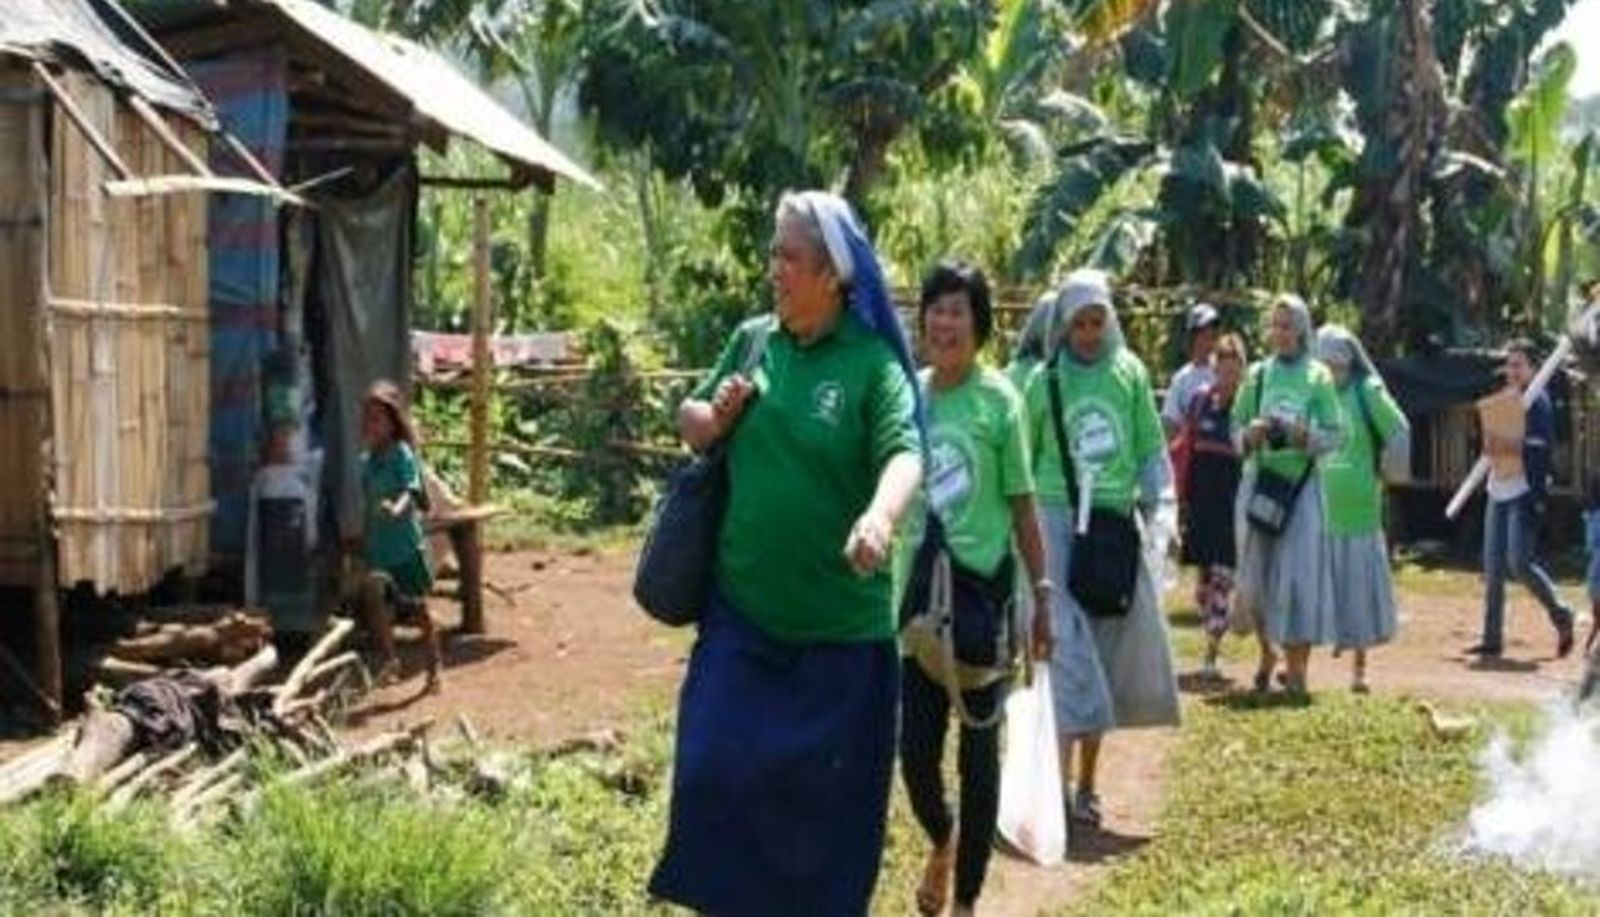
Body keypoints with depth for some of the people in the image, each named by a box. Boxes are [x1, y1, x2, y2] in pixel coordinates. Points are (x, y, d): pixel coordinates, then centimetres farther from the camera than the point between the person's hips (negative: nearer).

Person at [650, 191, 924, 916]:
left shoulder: (872, 363, -9)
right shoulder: (751, 341, 6)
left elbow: (905, 452, -24)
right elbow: (689, 422, 18)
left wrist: (880, 517, -45)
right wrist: (713, 419, -6)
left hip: (840, 626, -4)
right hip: (742, 610, 4)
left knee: (829, 797, 8)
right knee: (716, 771, 2)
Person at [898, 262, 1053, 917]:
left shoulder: (998, 399, -5)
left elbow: (1023, 505, -2)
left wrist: (1042, 596, -2)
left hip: (984, 587, -3)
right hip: (921, 588, 3)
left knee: (979, 749, 6)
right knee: (915, 746, 4)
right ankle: (941, 842, 37)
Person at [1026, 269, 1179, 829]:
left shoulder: (1129, 372, 6)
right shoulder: (1045, 381, 1)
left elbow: (1152, 446, 11)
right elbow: (1023, 458, 9)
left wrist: (1151, 497, 1)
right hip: (1059, 518, -3)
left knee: (1111, 646, 6)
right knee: (1068, 644, -9)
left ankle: (1088, 778, 16)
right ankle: (1062, 780, -9)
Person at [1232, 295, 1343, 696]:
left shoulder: (1317, 377, 2)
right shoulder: (1258, 374, 7)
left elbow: (1337, 435, 0)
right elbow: (1236, 428, 9)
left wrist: (1304, 436, -18)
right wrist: (1250, 435, -13)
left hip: (1302, 483, -2)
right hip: (1259, 480, 2)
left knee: (1299, 574, -5)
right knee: (1257, 572, 6)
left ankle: (1297, 667, 0)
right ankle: (1267, 652, 27)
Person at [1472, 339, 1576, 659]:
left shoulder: (1538, 401, -7)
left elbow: (1545, 446, -16)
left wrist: (1510, 446, -24)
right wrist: (1491, 446, 2)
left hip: (1525, 493, -8)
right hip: (1498, 492, 8)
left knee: (1519, 562, -14)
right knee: (1493, 567, 5)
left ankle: (1561, 617, 6)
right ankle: (1492, 639, 9)